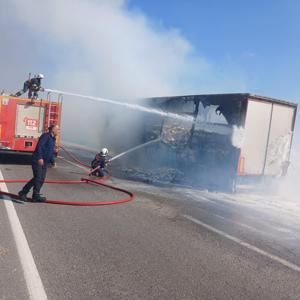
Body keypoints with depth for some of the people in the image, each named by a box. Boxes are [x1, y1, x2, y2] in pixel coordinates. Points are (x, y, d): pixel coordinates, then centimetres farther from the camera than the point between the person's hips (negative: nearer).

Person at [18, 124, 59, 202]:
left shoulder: (53, 139, 19)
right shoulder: (46, 136, -9)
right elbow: (39, 146, -20)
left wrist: (52, 161, 10)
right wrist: (40, 158, -26)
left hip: (44, 163, 9)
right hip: (37, 161, -9)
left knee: (41, 179, 6)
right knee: (37, 178, -12)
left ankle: (36, 196, 12)